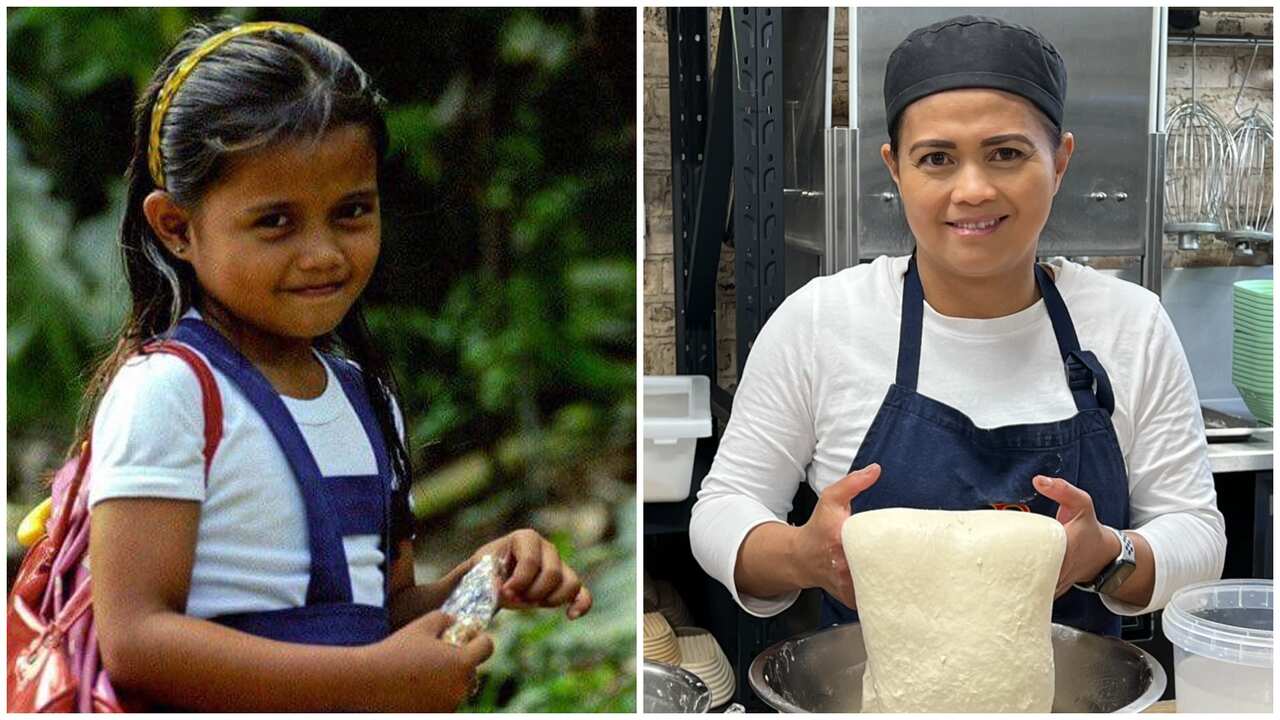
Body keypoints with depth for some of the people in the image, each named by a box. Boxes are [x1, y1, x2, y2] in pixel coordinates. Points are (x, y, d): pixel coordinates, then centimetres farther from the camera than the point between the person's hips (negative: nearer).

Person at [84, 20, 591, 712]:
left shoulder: (366, 397, 10)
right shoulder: (166, 391, -10)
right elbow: (133, 641, -17)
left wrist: (478, 583, -2)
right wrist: (375, 681, -20)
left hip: (370, 699, 7)